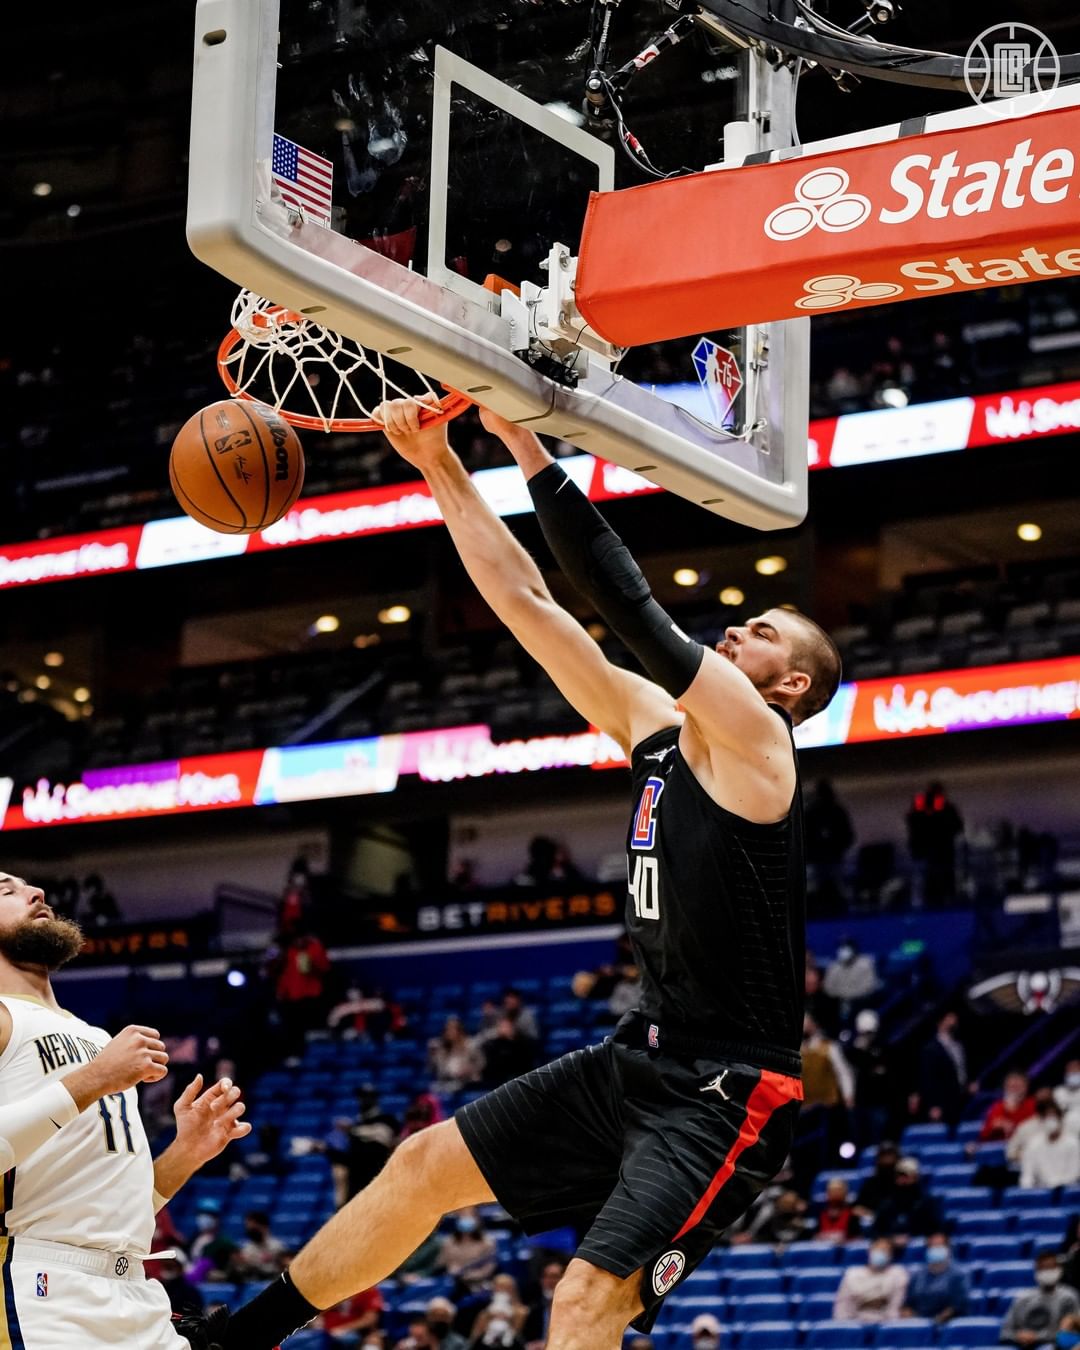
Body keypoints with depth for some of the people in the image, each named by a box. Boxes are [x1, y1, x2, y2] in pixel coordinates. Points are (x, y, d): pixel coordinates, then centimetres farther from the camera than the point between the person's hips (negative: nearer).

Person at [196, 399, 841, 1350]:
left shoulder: (750, 736, -10)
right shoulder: (656, 724, 12)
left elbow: (625, 601, -19)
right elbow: (525, 601, 11)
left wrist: (526, 444, -17)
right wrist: (441, 466, 5)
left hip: (726, 1093, -9)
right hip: (641, 1059, 9)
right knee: (428, 1164, 14)